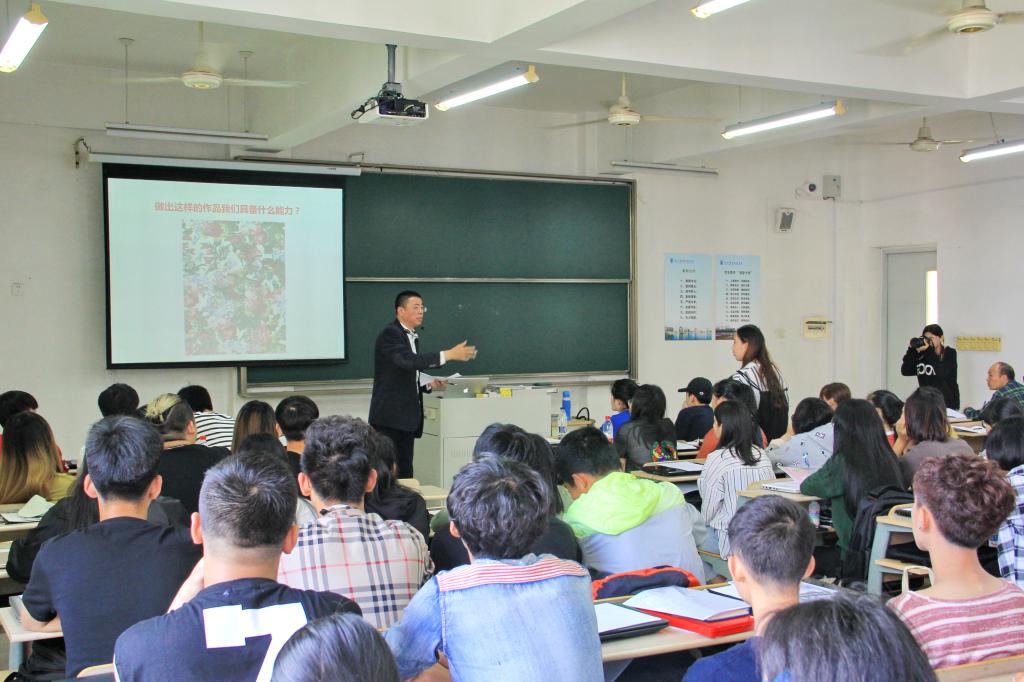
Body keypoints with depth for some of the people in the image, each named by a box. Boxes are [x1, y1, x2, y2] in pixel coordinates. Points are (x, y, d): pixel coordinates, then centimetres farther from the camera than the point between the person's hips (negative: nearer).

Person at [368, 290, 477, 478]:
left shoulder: (413, 336, 16)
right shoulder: (389, 334, -12)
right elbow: (408, 360, -28)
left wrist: (428, 383, 5)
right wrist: (449, 354, -31)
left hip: (407, 417, 9)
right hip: (390, 417, -9)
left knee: (405, 471, 7)